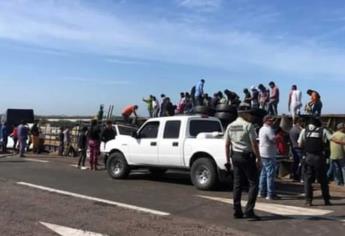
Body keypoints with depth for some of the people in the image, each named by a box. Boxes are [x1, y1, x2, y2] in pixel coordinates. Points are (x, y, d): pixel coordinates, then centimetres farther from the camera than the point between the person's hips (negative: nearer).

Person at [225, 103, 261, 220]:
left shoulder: (230, 126, 8)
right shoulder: (248, 125, -11)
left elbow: (227, 145, 9)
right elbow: (254, 144, -14)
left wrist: (228, 160, 13)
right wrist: (258, 158, -8)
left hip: (235, 156, 7)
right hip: (247, 156, -7)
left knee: (237, 184, 11)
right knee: (253, 183, 1)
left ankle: (237, 211, 16)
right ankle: (249, 211, -3)